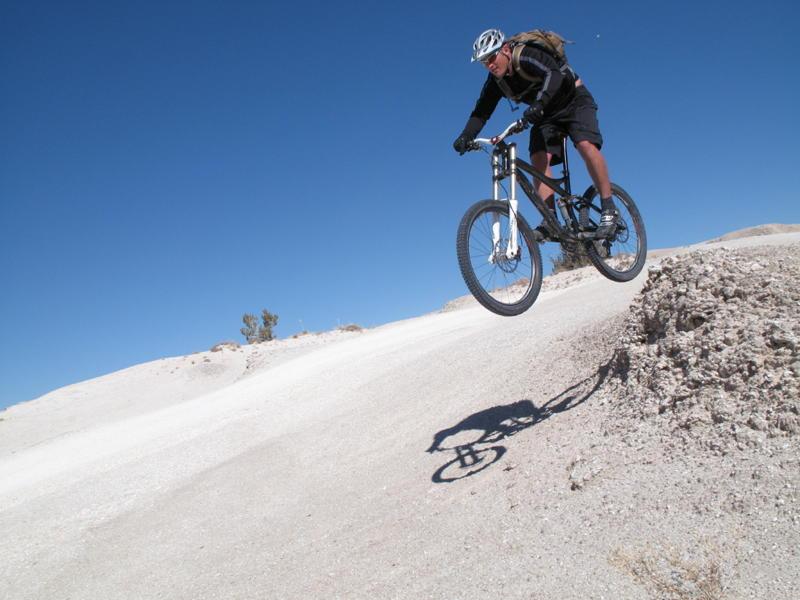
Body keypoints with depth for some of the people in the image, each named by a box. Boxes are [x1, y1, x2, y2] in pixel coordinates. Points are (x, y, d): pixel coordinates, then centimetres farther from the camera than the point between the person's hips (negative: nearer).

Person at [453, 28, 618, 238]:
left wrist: (539, 103, -60)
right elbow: (481, 111, -9)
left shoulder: (527, 55, -27)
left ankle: (609, 209, -20)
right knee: (539, 159, -15)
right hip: (547, 114, 6)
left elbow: (554, 74, -44)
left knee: (586, 145, -28)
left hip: (574, 100, -6)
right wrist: (466, 136, -26)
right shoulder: (496, 81, -7)